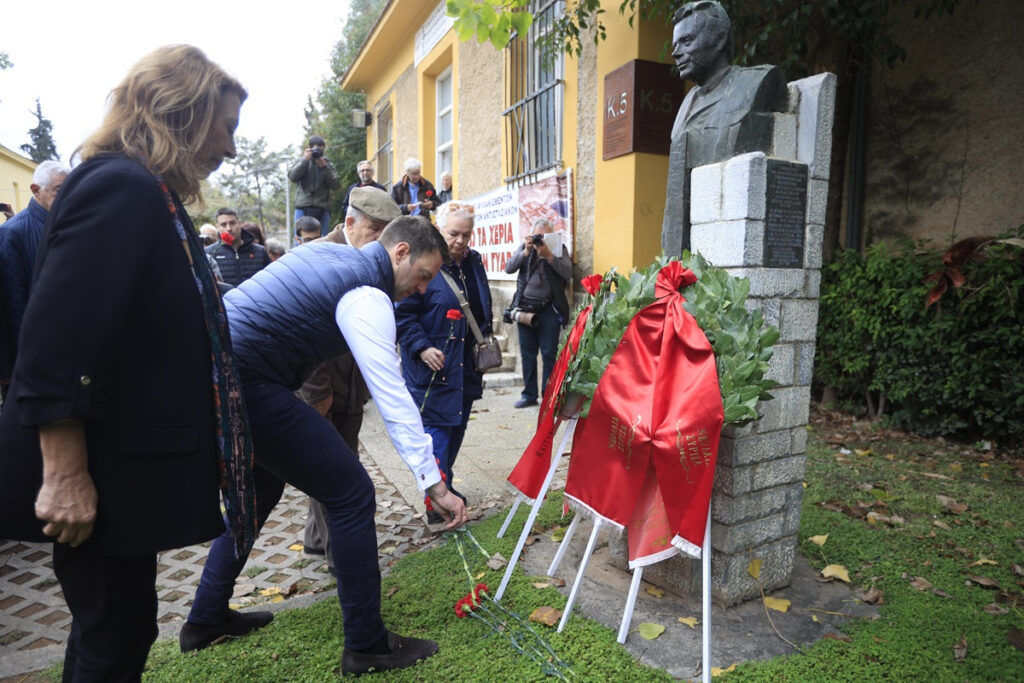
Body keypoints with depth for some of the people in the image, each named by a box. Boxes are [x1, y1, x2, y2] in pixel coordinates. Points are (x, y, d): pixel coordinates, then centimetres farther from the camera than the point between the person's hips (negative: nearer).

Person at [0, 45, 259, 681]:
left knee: (119, 623, 22)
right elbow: (56, 337, -25)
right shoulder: (121, 187, -18)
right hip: (96, 476, -9)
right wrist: (66, 476, -23)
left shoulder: (147, 192, 12)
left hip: (122, 465, 9)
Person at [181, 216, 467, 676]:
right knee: (351, 494, -4)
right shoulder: (368, 297, -11)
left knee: (261, 488, 27)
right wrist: (435, 485, -13)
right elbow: (392, 397, -16)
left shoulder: (324, 252, 16)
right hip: (243, 384, -10)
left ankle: (205, 621, 38)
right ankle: (367, 646, 8)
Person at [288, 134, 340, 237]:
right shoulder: (301, 162, 14)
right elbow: (292, 177, -3)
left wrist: (324, 167, -7)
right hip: (303, 208, 0)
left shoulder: (328, 165, 13)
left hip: (322, 209, 0)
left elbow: (335, 185, 1)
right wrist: (305, 160, -7)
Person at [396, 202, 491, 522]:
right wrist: (421, 348, -22)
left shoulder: (474, 262, 11)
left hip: (467, 366, 7)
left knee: (457, 427, 15)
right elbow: (403, 313, -13)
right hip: (434, 366, -7)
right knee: (436, 428, -6)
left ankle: (445, 486, 32)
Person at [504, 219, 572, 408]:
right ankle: (529, 394, 17)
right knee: (527, 353, 7)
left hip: (549, 308, -2)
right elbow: (508, 268, -2)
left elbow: (568, 273, -9)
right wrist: (526, 252, -13)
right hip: (525, 306, 2)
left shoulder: (559, 249, 6)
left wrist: (549, 255, -17)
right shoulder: (524, 248, 10)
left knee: (549, 353, -1)